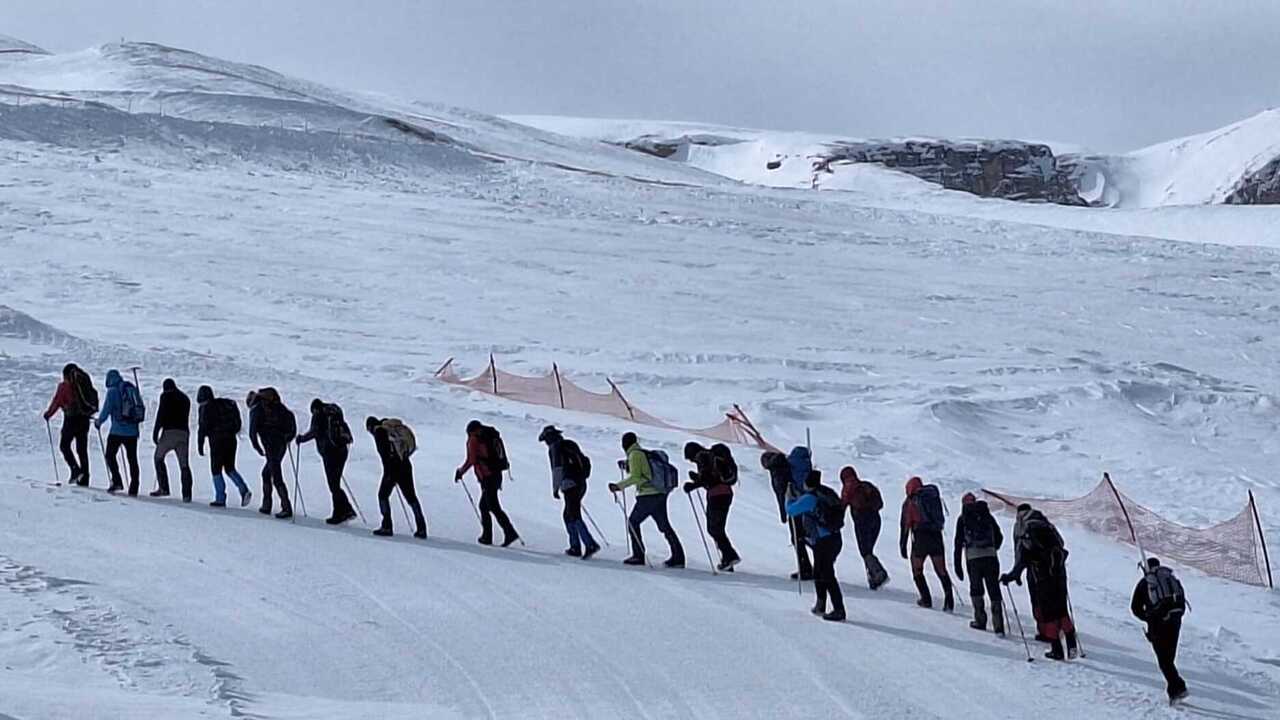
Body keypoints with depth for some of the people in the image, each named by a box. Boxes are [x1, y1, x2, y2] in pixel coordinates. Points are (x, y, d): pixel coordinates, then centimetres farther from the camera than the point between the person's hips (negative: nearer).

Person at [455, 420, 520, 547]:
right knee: (484, 505, 18)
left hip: (487, 478, -8)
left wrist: (460, 472, 2)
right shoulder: (493, 436, 17)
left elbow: (471, 460, -13)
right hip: (497, 475, 8)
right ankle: (487, 536, 19)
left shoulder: (473, 439, -4)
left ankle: (510, 533, -18)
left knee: (494, 508, -8)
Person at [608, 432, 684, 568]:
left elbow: (635, 477, -15)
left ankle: (638, 556, 5)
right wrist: (627, 467, 29)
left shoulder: (634, 455, -7)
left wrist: (618, 486, -12)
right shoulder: (646, 453, 18)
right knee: (664, 526, 11)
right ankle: (678, 557, 8)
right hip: (660, 495, 8)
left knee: (633, 522, 8)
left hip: (647, 496, -8)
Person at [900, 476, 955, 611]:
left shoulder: (910, 502, 2)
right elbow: (942, 519, 15)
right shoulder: (934, 496, 12)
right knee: (941, 571, 8)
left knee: (917, 570, 15)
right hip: (936, 537, 3)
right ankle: (949, 601, -7)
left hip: (920, 538, -3)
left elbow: (905, 525, 0)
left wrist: (902, 545, 4)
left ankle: (926, 599, 8)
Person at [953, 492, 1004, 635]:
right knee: (994, 590, 2)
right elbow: (999, 537, 17)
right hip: (991, 557, 2)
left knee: (976, 589, 15)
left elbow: (958, 542, 4)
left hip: (973, 557, -2)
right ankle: (998, 625, -7)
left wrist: (957, 564, 6)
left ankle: (980, 621, 13)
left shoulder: (963, 519, 8)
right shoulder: (987, 516, 15)